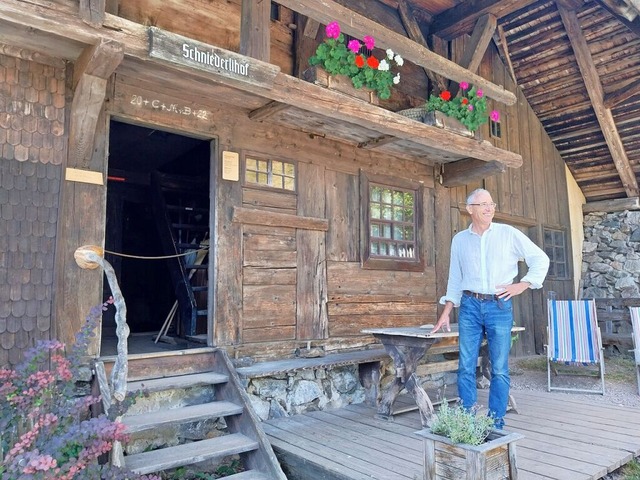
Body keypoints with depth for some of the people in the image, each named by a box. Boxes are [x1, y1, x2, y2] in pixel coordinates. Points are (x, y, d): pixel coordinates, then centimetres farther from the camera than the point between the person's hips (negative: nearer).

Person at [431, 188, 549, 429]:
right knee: (466, 367, 2)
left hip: (499, 305, -2)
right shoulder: (459, 239, 10)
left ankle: (497, 422, 14)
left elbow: (541, 259, 7)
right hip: (469, 306, 2)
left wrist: (522, 285, -4)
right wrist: (446, 312, 10)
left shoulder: (508, 233, 2)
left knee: (499, 368, 3)